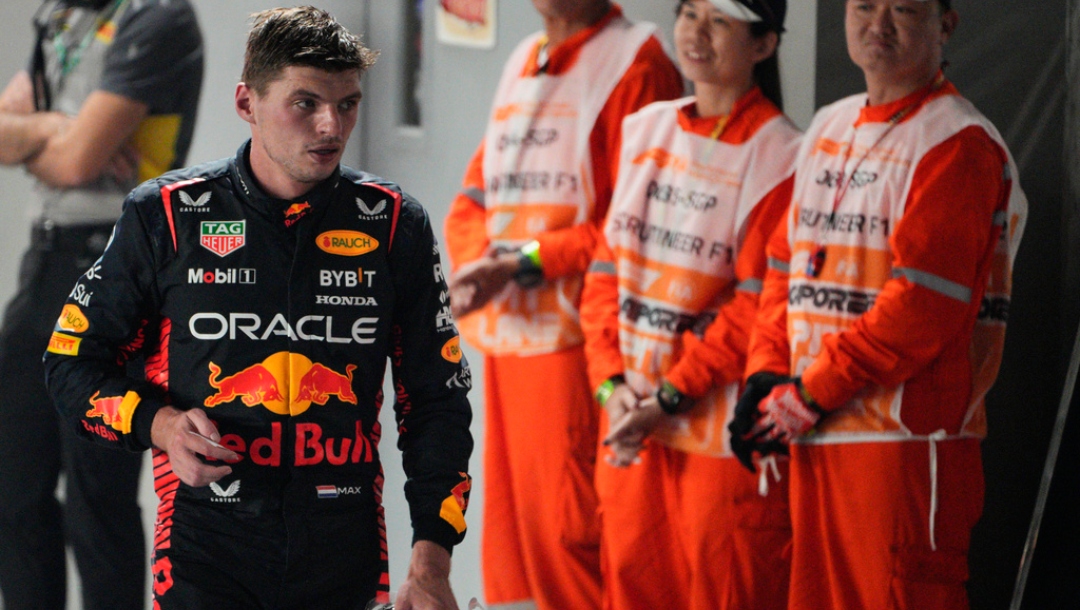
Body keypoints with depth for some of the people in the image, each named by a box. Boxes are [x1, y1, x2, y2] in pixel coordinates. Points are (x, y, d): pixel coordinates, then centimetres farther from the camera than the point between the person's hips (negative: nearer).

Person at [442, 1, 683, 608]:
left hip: (577, 334, -8)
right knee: (507, 518, 9)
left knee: (565, 522, -9)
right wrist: (475, 262, -4)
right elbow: (475, 195, 18)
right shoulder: (521, 63, 19)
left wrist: (525, 262, -14)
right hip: (505, 329, 8)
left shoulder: (634, 63, -6)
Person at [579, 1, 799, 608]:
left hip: (724, 425, -6)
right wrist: (612, 384, -1)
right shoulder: (644, 129, 10)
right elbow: (609, 264, 11)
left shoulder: (778, 156, -10)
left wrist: (669, 397, -15)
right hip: (634, 420, 6)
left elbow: (757, 304, -13)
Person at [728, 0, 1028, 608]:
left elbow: (923, 304, -17)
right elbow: (785, 264, 20)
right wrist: (767, 374, 4)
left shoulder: (960, 144, -9)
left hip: (908, 439, -8)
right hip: (814, 438, 8)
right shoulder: (829, 128, 17)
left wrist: (809, 397, -14)